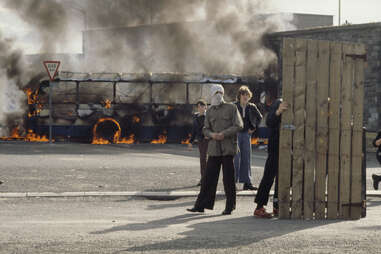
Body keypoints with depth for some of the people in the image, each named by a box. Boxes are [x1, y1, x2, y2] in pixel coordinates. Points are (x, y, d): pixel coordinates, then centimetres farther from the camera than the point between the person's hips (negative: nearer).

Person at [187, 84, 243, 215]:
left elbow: (238, 125, -3)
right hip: (214, 148, 4)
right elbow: (206, 129, 14)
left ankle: (229, 207, 6)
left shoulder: (231, 108, 3)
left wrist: (224, 133, -14)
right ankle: (200, 205, 6)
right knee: (208, 177, 3)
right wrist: (212, 134, -9)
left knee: (228, 178, -1)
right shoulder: (210, 111, 14)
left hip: (228, 147, -4)